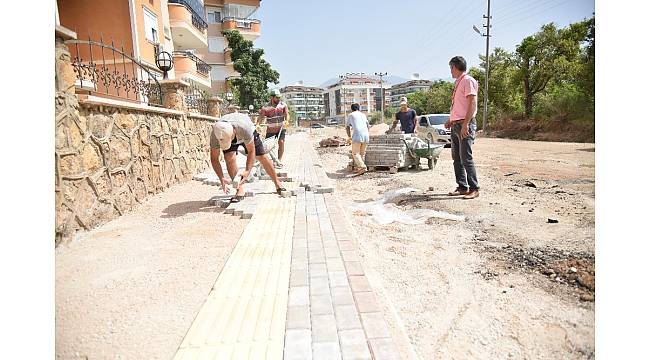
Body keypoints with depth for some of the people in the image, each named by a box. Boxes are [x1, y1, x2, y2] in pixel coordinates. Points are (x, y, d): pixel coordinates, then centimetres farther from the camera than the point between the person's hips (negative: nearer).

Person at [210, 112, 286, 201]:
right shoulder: (215, 135, -37)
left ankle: (277, 184, 19)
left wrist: (247, 171, -44)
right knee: (229, 158, -24)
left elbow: (251, 151, -34)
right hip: (227, 135, 1)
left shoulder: (245, 128, -46)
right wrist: (221, 178, -38)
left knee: (261, 157, -1)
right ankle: (240, 189, -15)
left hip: (248, 134, -1)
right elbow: (214, 159, -27)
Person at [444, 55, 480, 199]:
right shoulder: (457, 83, 20)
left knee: (466, 158, -10)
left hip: (465, 124, -9)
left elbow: (472, 104, -16)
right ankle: (462, 187, 15)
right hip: (455, 125, 9)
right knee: (456, 158, 9)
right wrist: (450, 120, 17)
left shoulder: (468, 81, -7)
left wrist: (465, 124, -22)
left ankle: (474, 189, -4)